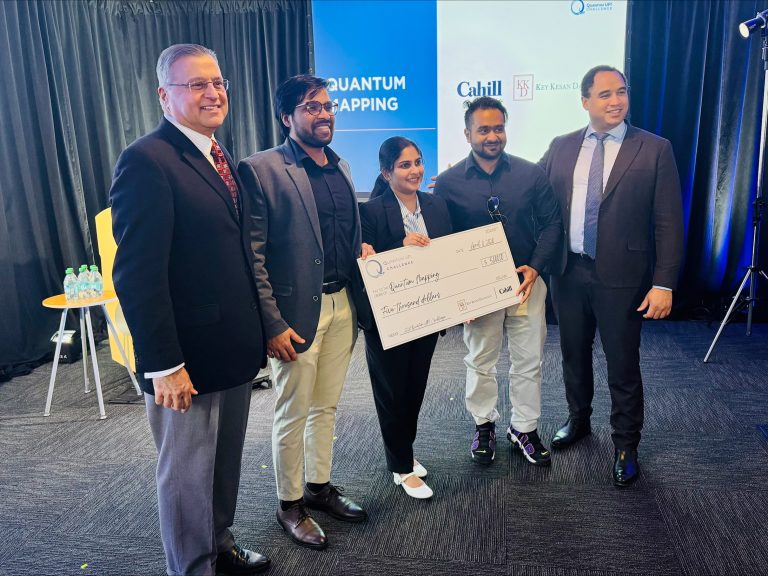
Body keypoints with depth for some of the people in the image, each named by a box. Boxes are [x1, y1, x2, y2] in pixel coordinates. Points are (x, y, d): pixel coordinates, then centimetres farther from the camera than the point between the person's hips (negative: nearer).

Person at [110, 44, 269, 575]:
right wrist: (162, 365, -21)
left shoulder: (220, 158, 11)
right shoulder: (147, 161, -17)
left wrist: (257, 331, 12)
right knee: (188, 475, 11)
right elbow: (137, 273, -21)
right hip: (187, 359, -8)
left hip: (235, 349, 8)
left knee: (226, 461, 23)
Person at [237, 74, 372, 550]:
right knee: (293, 414, 8)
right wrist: (272, 323, -16)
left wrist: (361, 249, 1)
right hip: (297, 312, -6)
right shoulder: (261, 170, -11)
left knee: (326, 407, 19)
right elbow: (252, 255, -14)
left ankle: (320, 487, 38)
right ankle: (290, 504, 29)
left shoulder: (341, 167, 12)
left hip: (342, 305, 7)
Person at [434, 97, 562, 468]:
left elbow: (552, 223, 2)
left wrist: (535, 266, -11)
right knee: (480, 362, 13)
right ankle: (484, 425, 33)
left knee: (528, 361, 10)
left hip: (526, 282, 1)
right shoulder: (448, 182, -4)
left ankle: (525, 429, 29)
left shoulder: (531, 174, -1)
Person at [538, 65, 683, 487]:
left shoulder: (655, 150, -4)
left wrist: (664, 283, -12)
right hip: (568, 272, 3)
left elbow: (668, 223, -7)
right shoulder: (561, 147, 5)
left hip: (621, 277, -3)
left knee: (622, 365, 7)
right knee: (574, 355, 19)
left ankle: (625, 445, 28)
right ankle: (578, 420, 43)